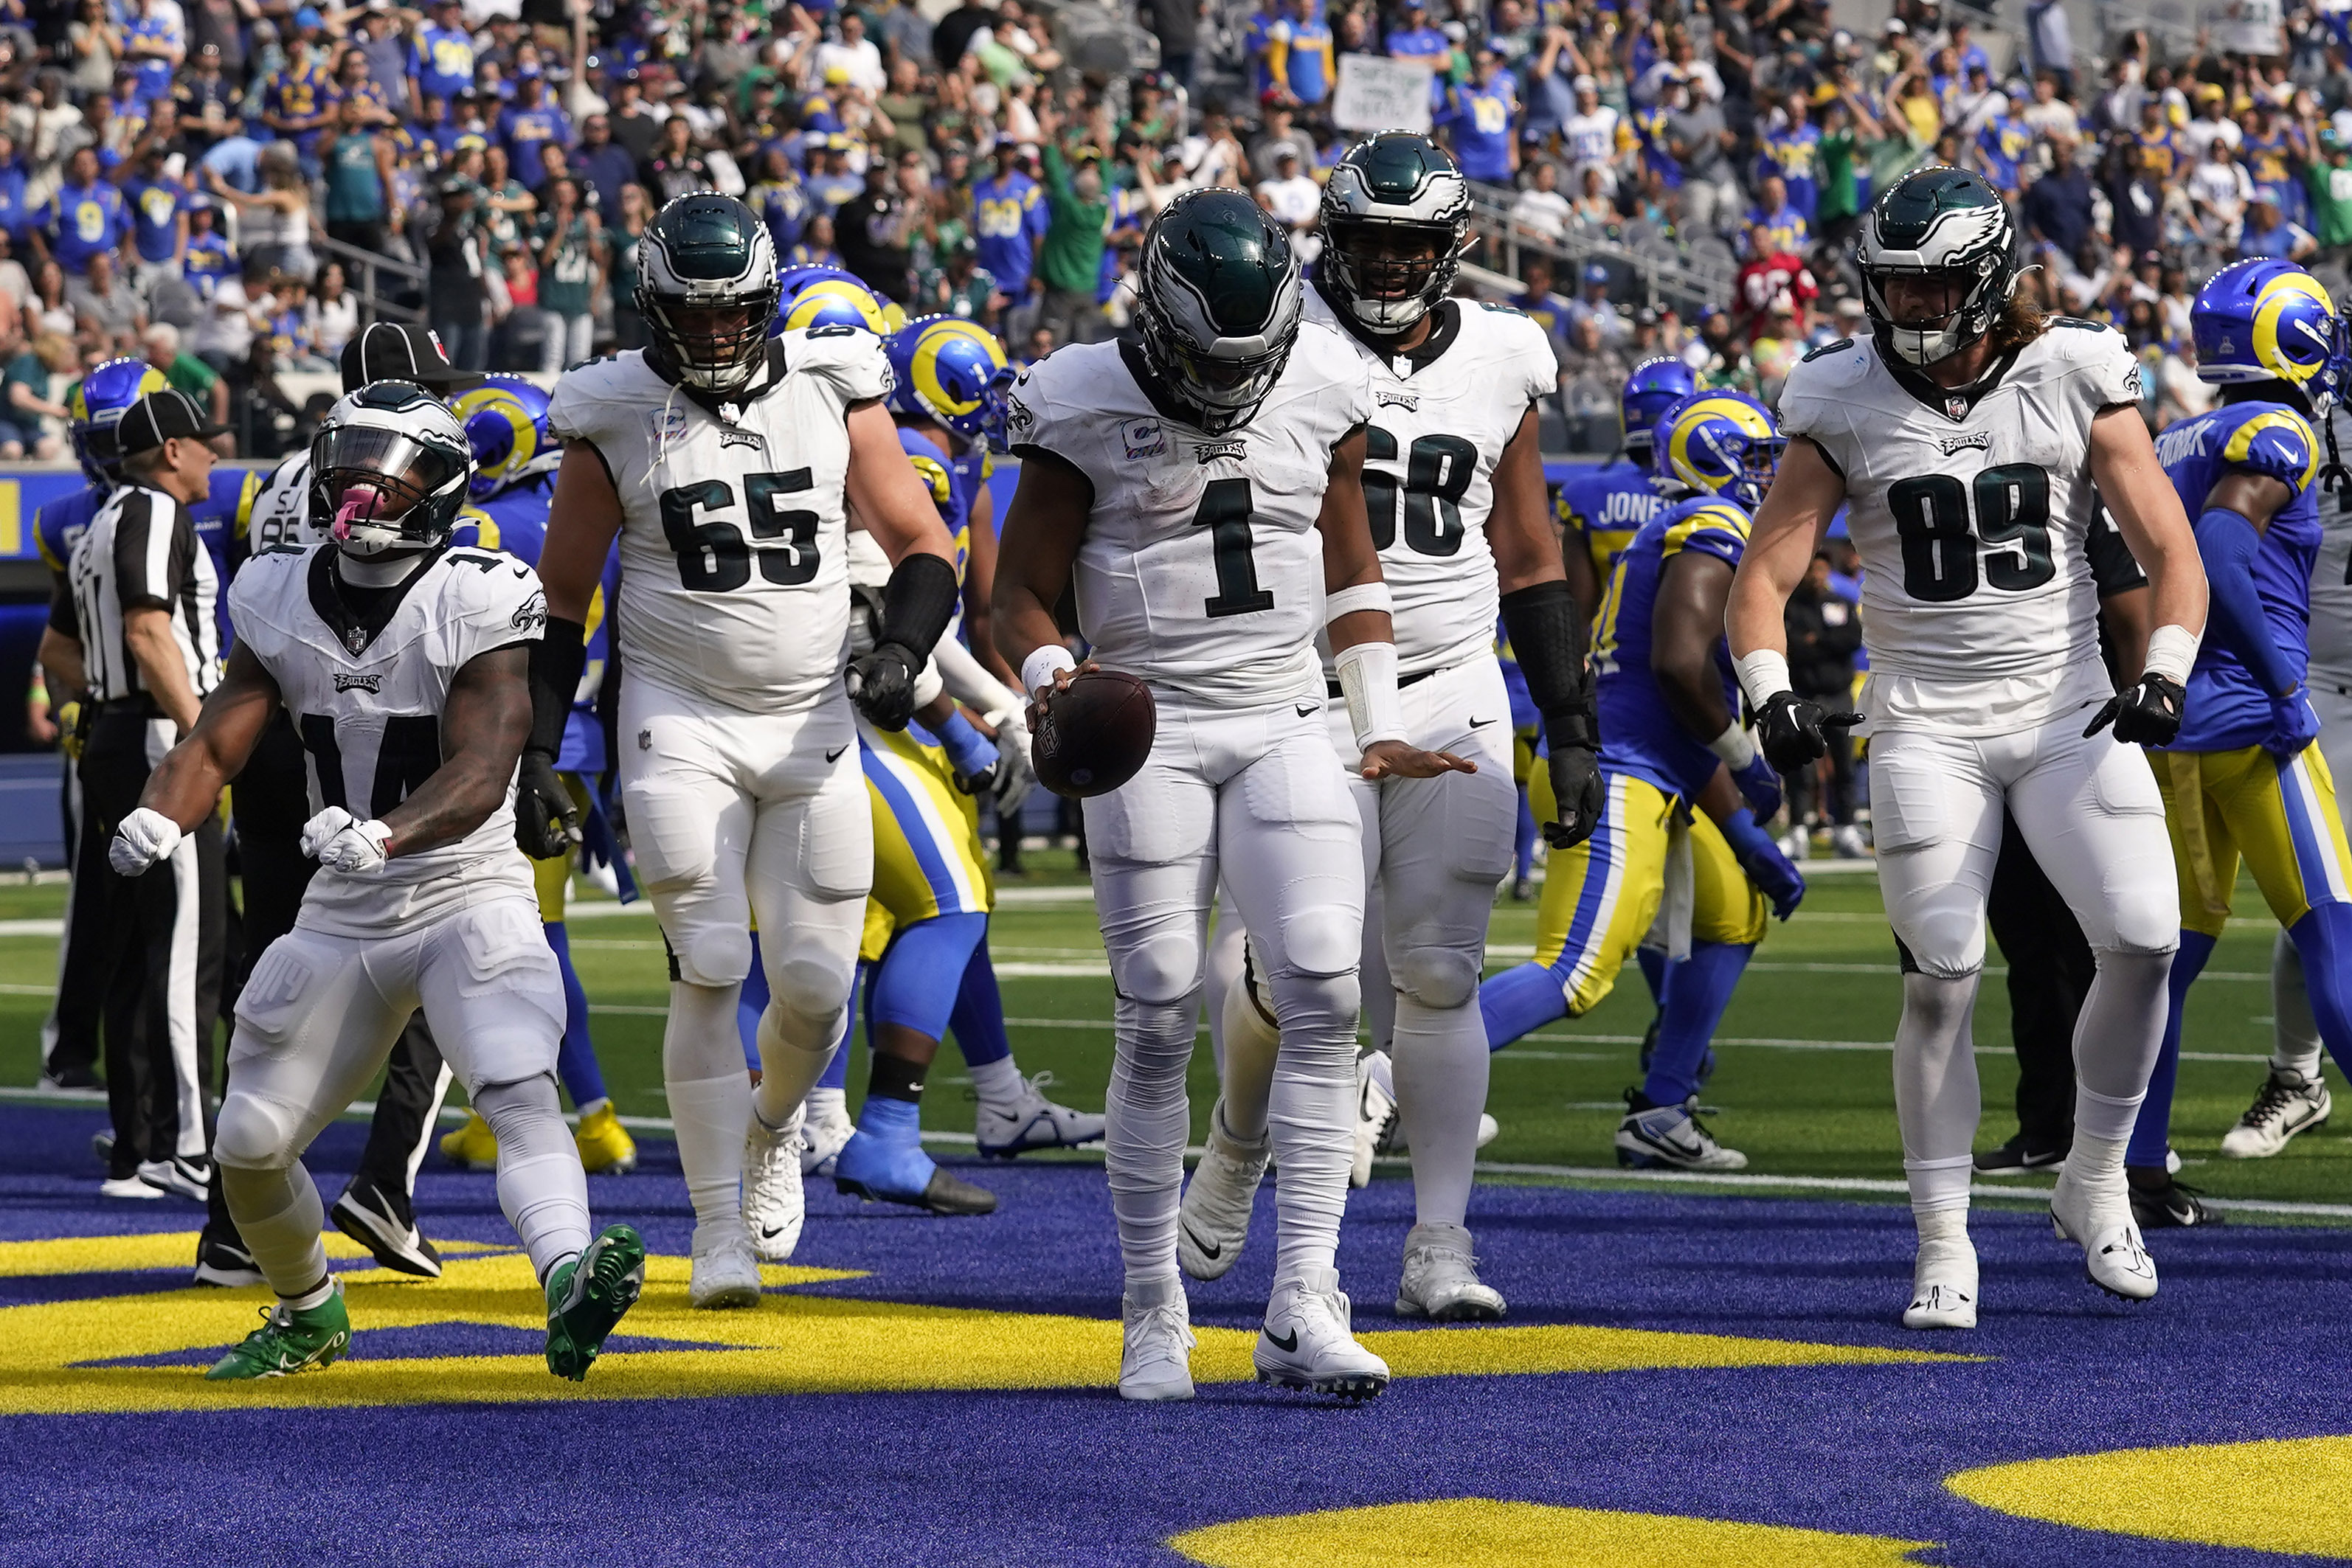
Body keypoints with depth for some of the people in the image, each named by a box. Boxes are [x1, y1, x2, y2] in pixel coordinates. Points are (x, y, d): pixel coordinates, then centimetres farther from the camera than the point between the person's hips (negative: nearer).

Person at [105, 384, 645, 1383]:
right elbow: (216, 743, -1)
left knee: (518, 1091, -29)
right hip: (342, 917, 5)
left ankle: (568, 1284, -48)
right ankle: (310, 1316, 33)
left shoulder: (474, 605, -13)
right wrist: (159, 816, -23)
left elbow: (481, 768, -25)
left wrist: (386, 835, -44)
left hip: (470, 897, -5)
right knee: (250, 1147, 8)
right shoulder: (284, 602, 2)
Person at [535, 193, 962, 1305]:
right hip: (681, 723, -2)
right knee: (710, 972, -11)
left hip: (813, 723, 2)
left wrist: (902, 650, -13)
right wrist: (537, 751, 0)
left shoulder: (834, 391, 0)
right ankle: (719, 1226, -1)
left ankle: (772, 1129, 32)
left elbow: (922, 548, 6)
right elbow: (561, 601, 5)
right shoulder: (617, 420, -3)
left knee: (816, 983, -1)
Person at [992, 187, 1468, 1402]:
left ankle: (1303, 1310, -12)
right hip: (1148, 730, -3)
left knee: (1324, 999, -12)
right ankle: (1153, 1317, 9)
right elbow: (1021, 591, 0)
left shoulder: (1320, 393, 3)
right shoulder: (1091, 411, -7)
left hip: (1285, 728, 3)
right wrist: (1051, 687, -20)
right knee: (1158, 1025, -4)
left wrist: (1377, 729, 12)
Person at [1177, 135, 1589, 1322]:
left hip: (1453, 699, 3)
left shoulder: (1499, 362, 8)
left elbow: (1531, 563, 15)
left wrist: (1573, 730, 13)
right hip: (1309, 694, -3)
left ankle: (1440, 1247, 3)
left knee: (1437, 974, -2)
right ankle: (1240, 1142, 23)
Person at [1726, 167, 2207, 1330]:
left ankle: (2094, 1185, 8)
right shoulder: (1846, 406, -2)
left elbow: (2171, 555, 0)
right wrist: (1771, 697, -17)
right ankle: (1943, 1245, 4)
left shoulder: (2077, 381, -2)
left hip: (2067, 710, 1)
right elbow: (1763, 575, 1)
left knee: (2144, 941, -14)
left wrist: (2160, 679, -16)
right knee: (1942, 979, -9)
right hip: (1925, 729, -1)